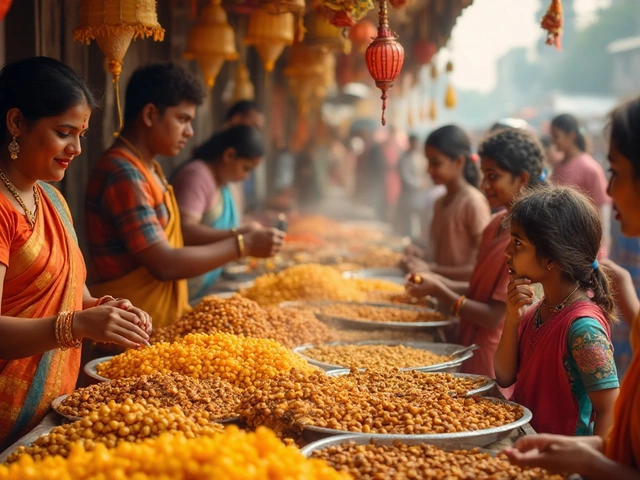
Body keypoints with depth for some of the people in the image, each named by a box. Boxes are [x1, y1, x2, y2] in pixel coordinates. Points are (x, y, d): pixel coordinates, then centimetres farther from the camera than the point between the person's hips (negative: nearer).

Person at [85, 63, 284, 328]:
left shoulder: (149, 169, 14)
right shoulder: (123, 175, -17)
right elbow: (165, 264, -20)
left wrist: (234, 236, 3)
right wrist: (242, 245, -13)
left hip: (164, 323, 9)